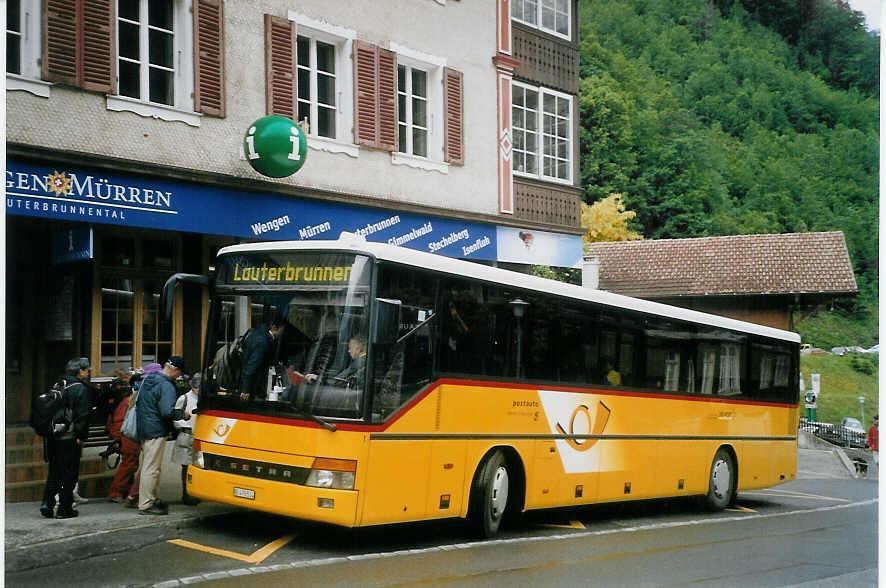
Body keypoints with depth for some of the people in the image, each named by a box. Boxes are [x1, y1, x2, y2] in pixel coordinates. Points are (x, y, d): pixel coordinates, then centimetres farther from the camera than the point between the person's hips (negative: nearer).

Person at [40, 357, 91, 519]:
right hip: (69, 439, -6)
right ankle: (65, 509, 4)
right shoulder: (80, 389, -9)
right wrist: (81, 436, -10)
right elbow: (82, 415, -14)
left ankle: (47, 504, 8)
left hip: (53, 437, 6)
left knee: (54, 471, 15)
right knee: (69, 474, 2)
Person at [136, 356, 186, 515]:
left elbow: (138, 402, 20)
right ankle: (146, 505, 0)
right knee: (151, 468, -4)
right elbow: (167, 412, -24)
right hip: (156, 432, -9)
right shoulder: (166, 386, -18)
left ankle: (152, 499, 28)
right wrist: (183, 415, -9)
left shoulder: (147, 379, 10)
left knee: (148, 466, 18)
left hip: (144, 429, 9)